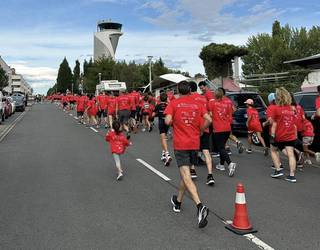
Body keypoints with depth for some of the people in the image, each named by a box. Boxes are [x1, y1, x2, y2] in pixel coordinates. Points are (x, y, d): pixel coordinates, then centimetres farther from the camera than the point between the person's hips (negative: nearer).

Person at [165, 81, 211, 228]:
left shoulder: (174, 103, -3)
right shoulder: (197, 104, 6)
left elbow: (168, 121, -14)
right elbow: (208, 120, -3)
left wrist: (173, 122, 8)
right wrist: (199, 130, 12)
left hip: (180, 145, -4)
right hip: (194, 144, 5)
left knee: (186, 177, -10)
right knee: (185, 173, 20)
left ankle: (200, 206, -28)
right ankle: (178, 202, 36)